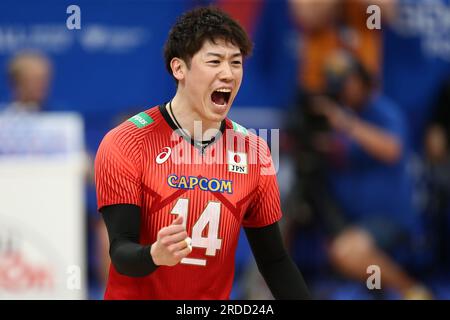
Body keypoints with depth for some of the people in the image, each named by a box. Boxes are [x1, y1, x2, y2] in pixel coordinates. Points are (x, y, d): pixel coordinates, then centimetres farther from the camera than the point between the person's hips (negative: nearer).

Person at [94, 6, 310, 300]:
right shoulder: (125, 144, -14)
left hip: (217, 296, 4)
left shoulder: (254, 152, -2)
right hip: (134, 294, -4)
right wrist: (154, 255, -38)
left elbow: (273, 261, 4)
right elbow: (121, 253, -19)